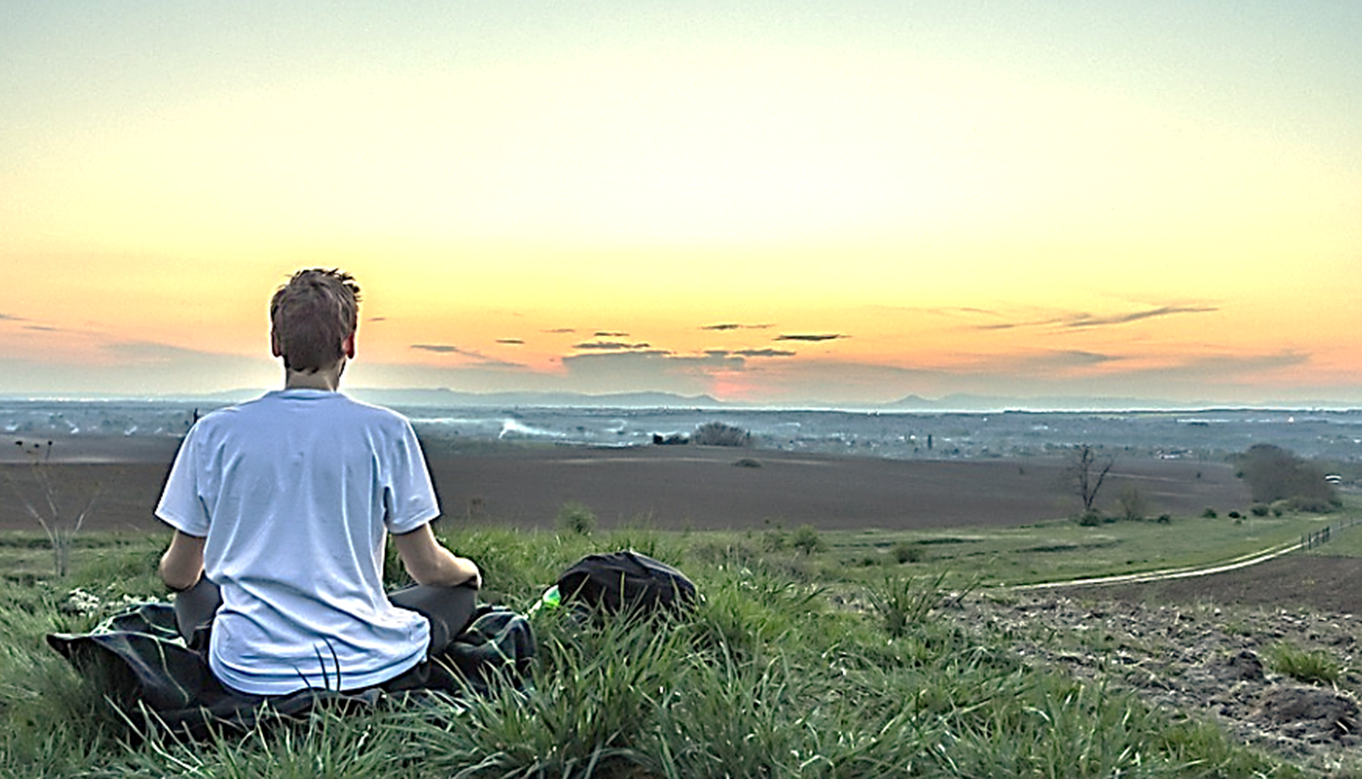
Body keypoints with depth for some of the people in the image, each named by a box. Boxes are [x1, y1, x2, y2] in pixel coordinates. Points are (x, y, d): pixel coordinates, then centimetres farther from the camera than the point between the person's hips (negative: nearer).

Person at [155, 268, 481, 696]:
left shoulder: (214, 433, -4)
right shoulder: (385, 431, -10)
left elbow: (179, 574, 6)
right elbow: (427, 568, -3)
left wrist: (170, 567, 32)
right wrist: (467, 569, 21)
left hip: (249, 673, 2)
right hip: (364, 666, -2)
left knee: (194, 592, 32)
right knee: (458, 590, 23)